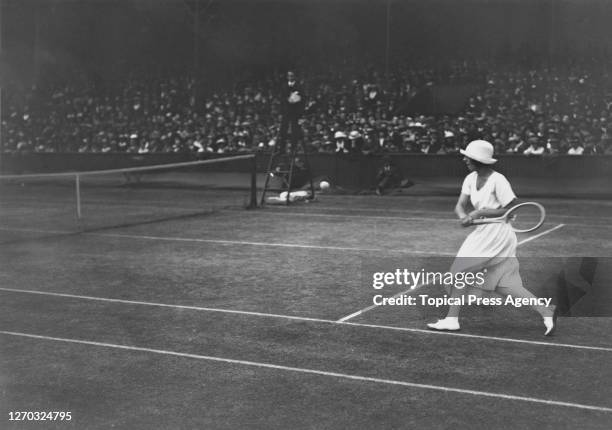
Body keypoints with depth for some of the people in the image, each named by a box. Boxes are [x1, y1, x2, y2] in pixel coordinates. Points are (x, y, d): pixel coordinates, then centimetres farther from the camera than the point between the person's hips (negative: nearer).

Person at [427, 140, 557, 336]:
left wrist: (479, 213, -18)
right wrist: (464, 216, -17)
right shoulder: (471, 179, 9)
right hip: (484, 232, 8)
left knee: (460, 270, -6)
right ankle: (546, 311, 9)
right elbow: (460, 205, 6)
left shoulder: (498, 180, -15)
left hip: (497, 233, -8)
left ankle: (452, 319, 1)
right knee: (506, 284, 6)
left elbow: (511, 210, -14)